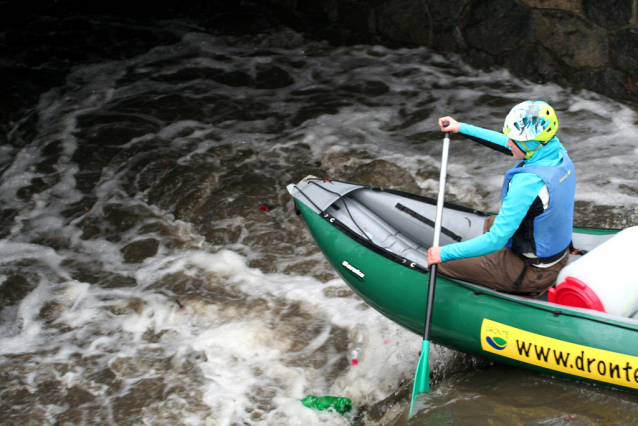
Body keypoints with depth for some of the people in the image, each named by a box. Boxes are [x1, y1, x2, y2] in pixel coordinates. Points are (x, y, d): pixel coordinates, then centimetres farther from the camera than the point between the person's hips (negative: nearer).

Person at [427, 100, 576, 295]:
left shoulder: (528, 183, -33)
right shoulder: (558, 152, -7)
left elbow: (497, 240, -29)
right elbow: (505, 143, 11)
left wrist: (445, 253, -22)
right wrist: (462, 128, 17)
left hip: (532, 273, -9)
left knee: (441, 264, 0)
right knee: (490, 222, 33)